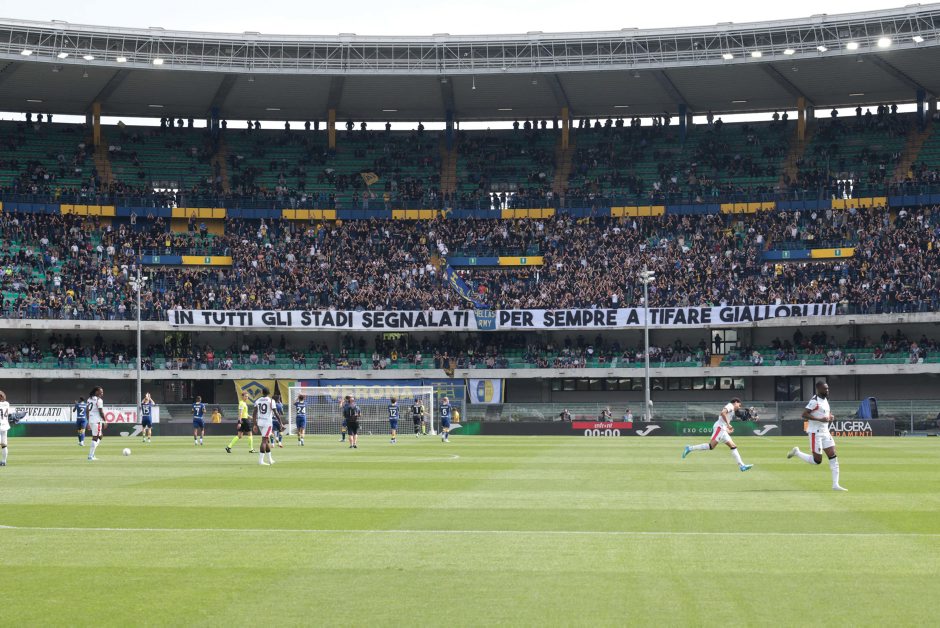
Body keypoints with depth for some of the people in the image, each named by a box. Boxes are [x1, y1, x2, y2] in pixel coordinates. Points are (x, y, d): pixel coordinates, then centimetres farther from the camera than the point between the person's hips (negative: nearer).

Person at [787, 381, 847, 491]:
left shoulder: (825, 399, 12)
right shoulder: (815, 401, -16)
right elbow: (804, 414, -22)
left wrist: (830, 416, 6)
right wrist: (820, 419, -25)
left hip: (825, 432, 9)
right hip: (815, 432, -9)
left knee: (833, 457, 0)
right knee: (817, 460, -4)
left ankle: (835, 485, 1)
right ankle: (796, 452, 19)